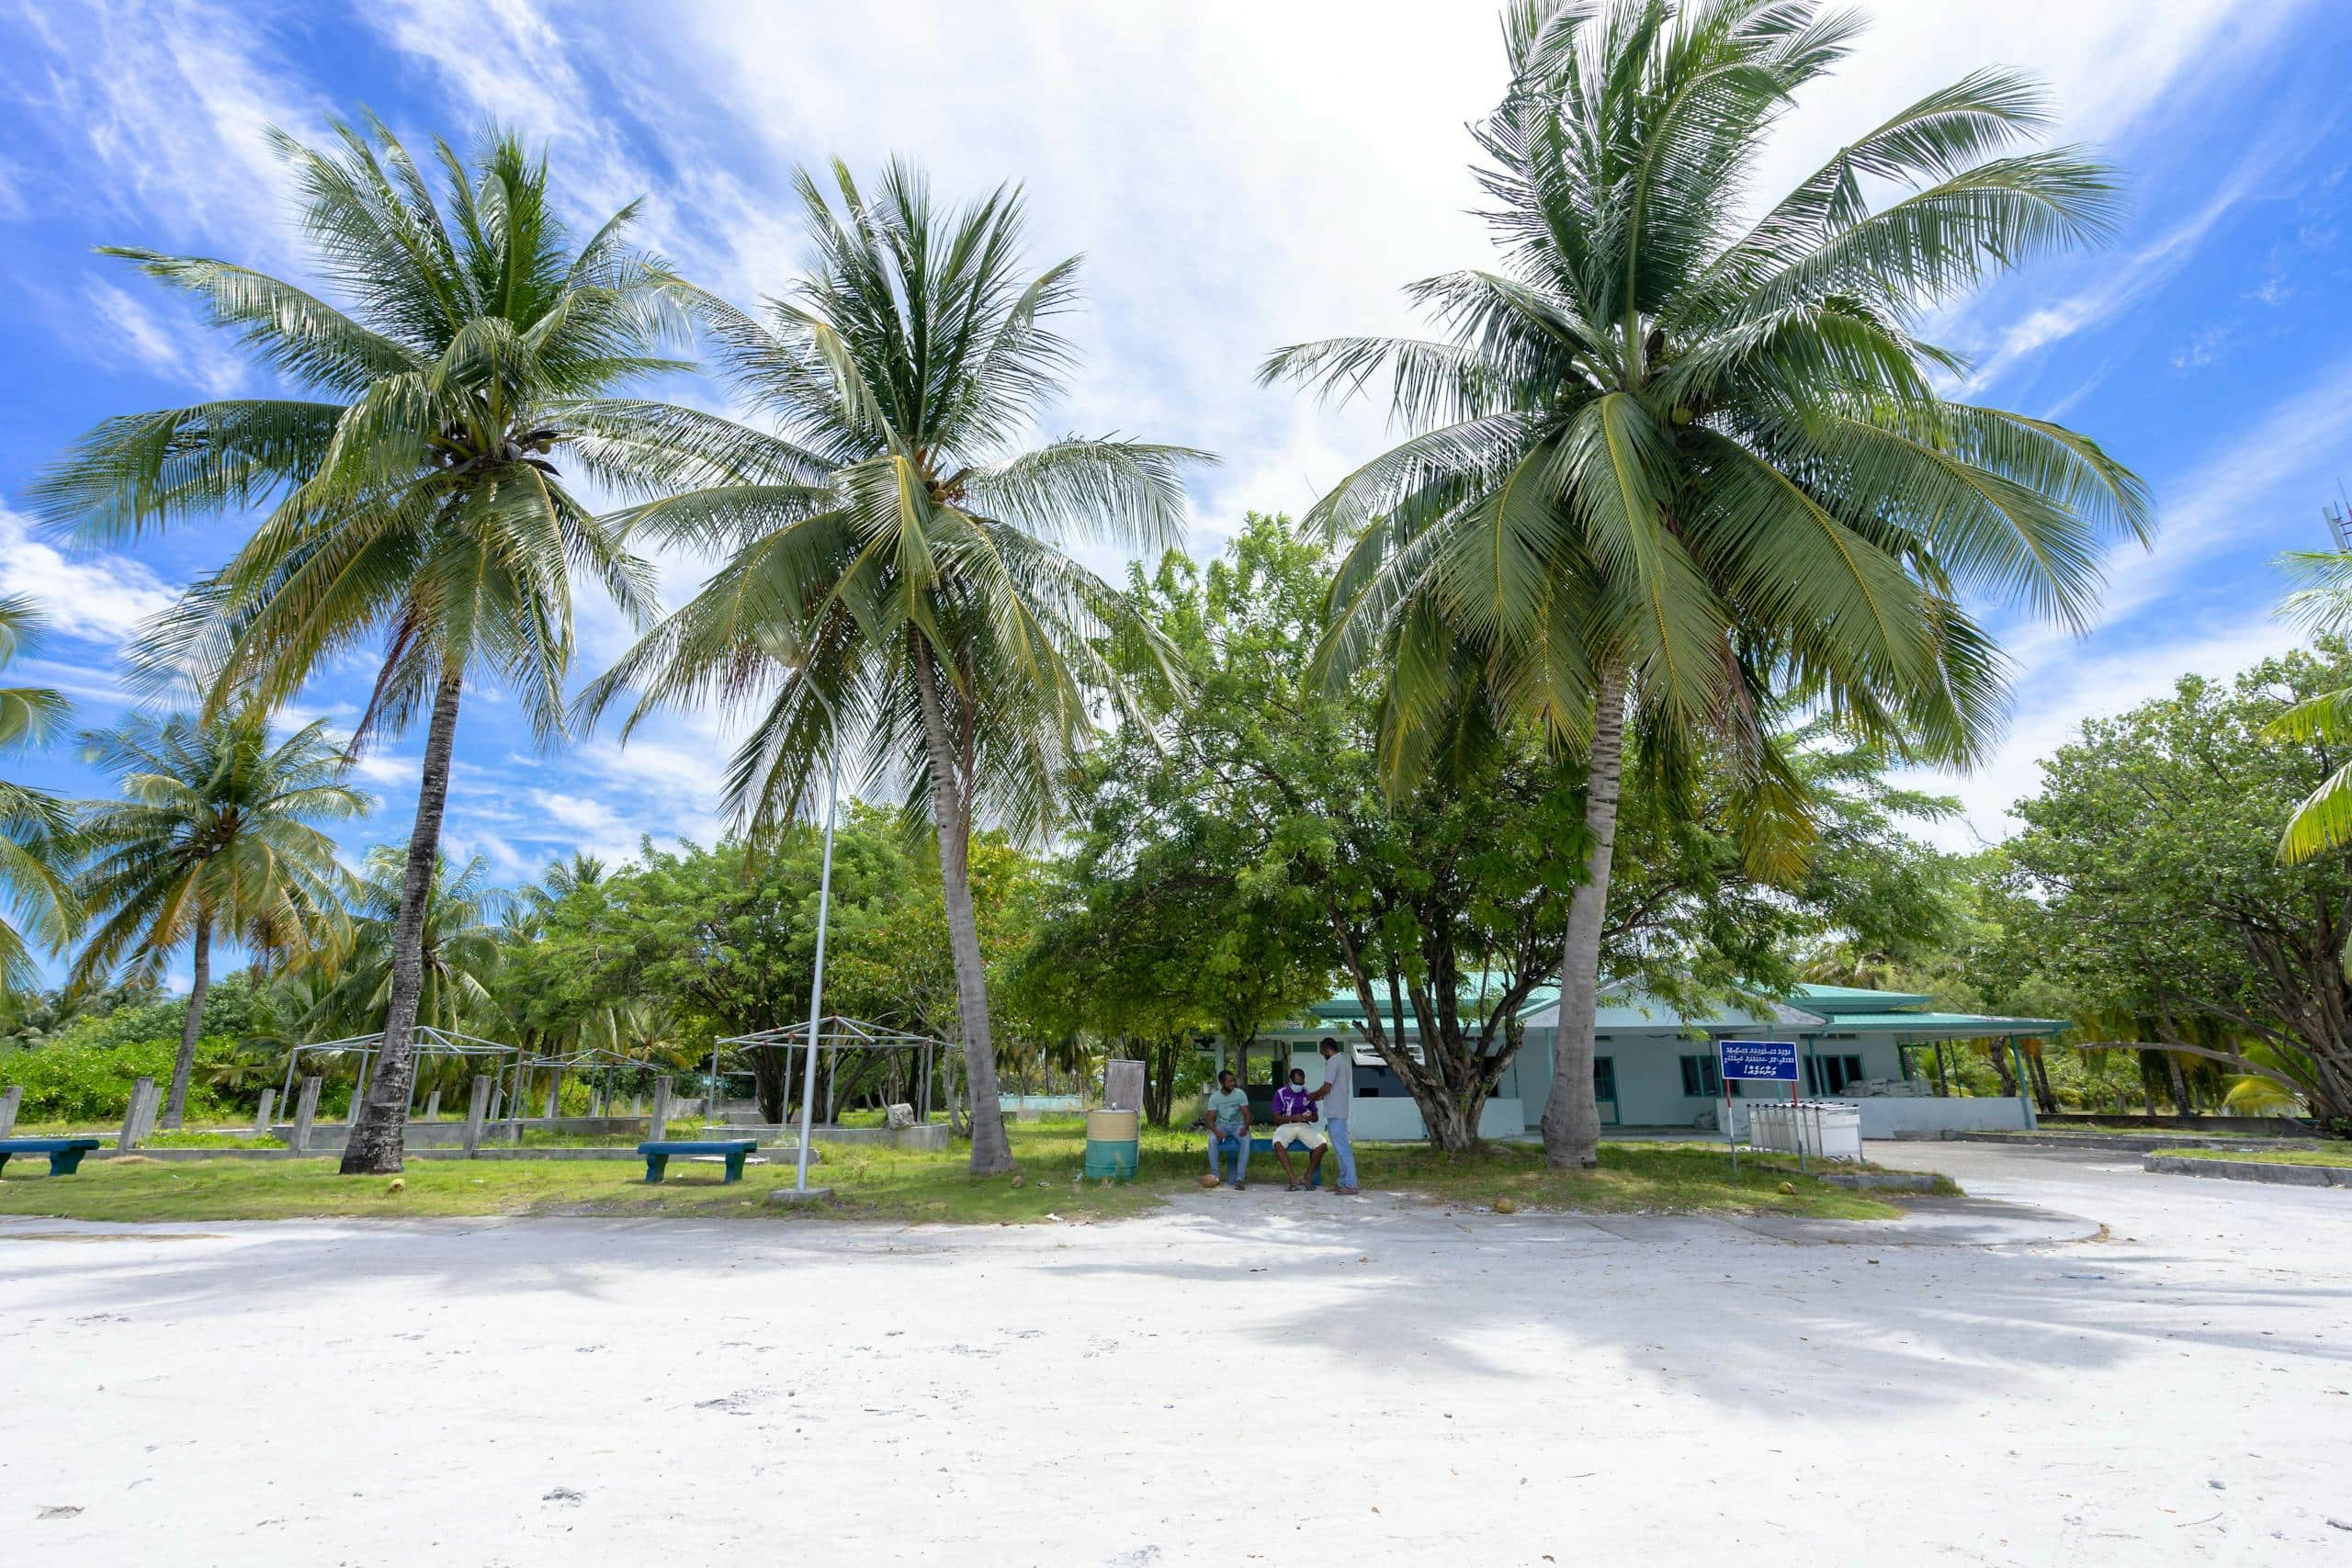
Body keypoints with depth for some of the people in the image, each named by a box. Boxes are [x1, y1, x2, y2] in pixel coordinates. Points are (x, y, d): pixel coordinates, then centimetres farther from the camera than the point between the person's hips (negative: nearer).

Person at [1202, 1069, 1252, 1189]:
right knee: (1212, 1139, -34)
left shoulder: (1240, 1094, -5)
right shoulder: (1214, 1097, -4)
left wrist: (1245, 1127, -30)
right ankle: (1215, 1176, -22)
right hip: (1221, 1125, 0)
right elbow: (1211, 1119, -8)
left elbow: (1247, 1114, -7)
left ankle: (1240, 1178, -33)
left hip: (1238, 1125, 0)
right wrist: (1216, 1131, -30)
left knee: (1246, 1140, -34)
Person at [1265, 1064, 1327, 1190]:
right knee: (1278, 1144, -37)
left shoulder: (1307, 1094, 12)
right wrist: (1293, 1118, -19)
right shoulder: (1280, 1093, 2)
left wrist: (1309, 1117, -9)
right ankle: (1293, 1178, -31)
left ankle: (1308, 1176, -8)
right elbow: (1276, 1118, -3)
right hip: (1285, 1126, -3)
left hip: (1304, 1126, 3)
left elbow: (1315, 1117, 16)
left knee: (1322, 1144, -26)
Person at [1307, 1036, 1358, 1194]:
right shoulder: (1344, 1061, 18)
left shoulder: (1333, 1061, -12)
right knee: (1342, 1148, 12)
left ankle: (1350, 1185, -11)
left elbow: (1327, 1087, -16)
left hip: (1335, 1113, -10)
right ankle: (1344, 1183, 15)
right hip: (1340, 1111, 10)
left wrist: (1314, 1096, 1)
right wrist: (1321, 1096, 21)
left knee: (1342, 1148, -10)